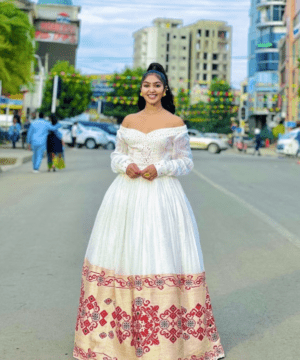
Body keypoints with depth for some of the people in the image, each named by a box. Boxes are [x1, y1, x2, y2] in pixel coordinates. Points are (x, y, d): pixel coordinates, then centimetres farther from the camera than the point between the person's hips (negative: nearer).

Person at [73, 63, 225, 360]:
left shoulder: (175, 123, 2)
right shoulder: (128, 121, 11)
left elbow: (186, 162, 4)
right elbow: (116, 155, 16)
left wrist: (160, 168, -13)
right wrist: (126, 166, -6)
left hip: (161, 195, -3)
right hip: (126, 194, 3)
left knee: (160, 255, -5)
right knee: (123, 254, 5)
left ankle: (163, 332, 4)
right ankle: (117, 328, 17)